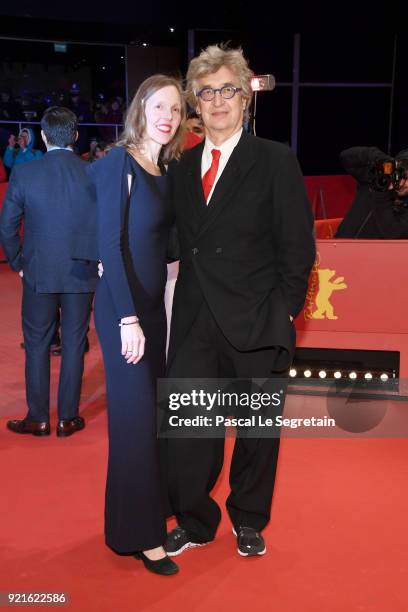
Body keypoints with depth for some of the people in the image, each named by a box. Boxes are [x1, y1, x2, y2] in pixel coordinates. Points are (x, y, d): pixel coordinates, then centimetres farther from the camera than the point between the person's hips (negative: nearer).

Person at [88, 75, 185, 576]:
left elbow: (160, 240, 10)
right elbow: (110, 243, -16)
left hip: (153, 302, 7)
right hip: (123, 306, -7)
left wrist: (150, 310, 5)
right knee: (135, 414, 0)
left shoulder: (165, 171, 9)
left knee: (151, 410, 14)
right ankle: (137, 533, 14)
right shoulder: (120, 162, -11)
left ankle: (150, 510, 31)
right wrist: (128, 318, -20)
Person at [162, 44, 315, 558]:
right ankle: (194, 522, 25)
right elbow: (183, 244, 10)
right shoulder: (183, 167, 10)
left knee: (258, 431, 12)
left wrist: (284, 313, -10)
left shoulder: (276, 162, -3)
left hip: (256, 324, -3)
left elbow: (298, 247, -5)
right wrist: (182, 304, 1)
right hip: (194, 324, 3)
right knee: (183, 430, 2)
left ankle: (248, 521, 34)